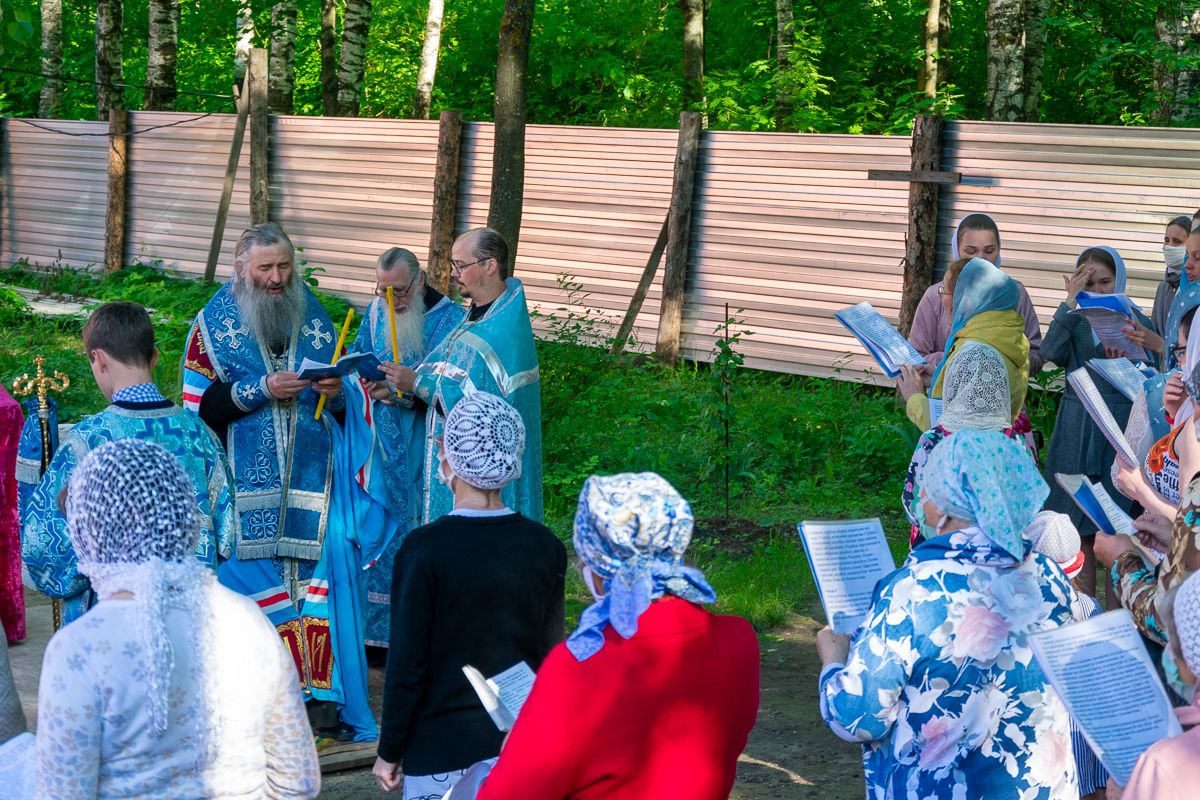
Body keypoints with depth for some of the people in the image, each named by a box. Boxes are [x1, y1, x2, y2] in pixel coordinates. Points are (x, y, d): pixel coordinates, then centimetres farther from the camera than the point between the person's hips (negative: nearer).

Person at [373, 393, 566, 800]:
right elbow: (550, 652, 6)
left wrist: (389, 752, 0)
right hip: (524, 749, 4)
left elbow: (407, 664, -11)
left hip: (441, 751, -4)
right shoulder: (545, 547, -2)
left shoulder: (424, 550, -15)